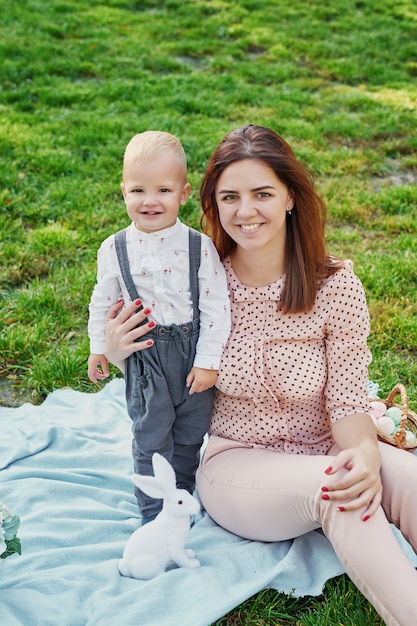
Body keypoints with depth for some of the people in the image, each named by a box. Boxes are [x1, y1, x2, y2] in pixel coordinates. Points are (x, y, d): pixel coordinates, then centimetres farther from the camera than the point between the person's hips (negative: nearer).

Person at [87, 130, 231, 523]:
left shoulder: (199, 247, -11)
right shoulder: (114, 249, -6)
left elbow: (216, 307, -10)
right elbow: (103, 302, 8)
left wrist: (208, 360, -11)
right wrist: (98, 348, 13)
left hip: (192, 351, 0)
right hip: (145, 358, 0)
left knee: (189, 434, 16)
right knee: (151, 436, 8)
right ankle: (154, 514, 24)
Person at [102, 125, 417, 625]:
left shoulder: (336, 286, -10)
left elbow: (347, 401, -9)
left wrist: (365, 452, -31)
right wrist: (118, 354, -16)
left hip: (323, 454, 1)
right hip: (233, 463, -1)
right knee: (330, 482, -33)